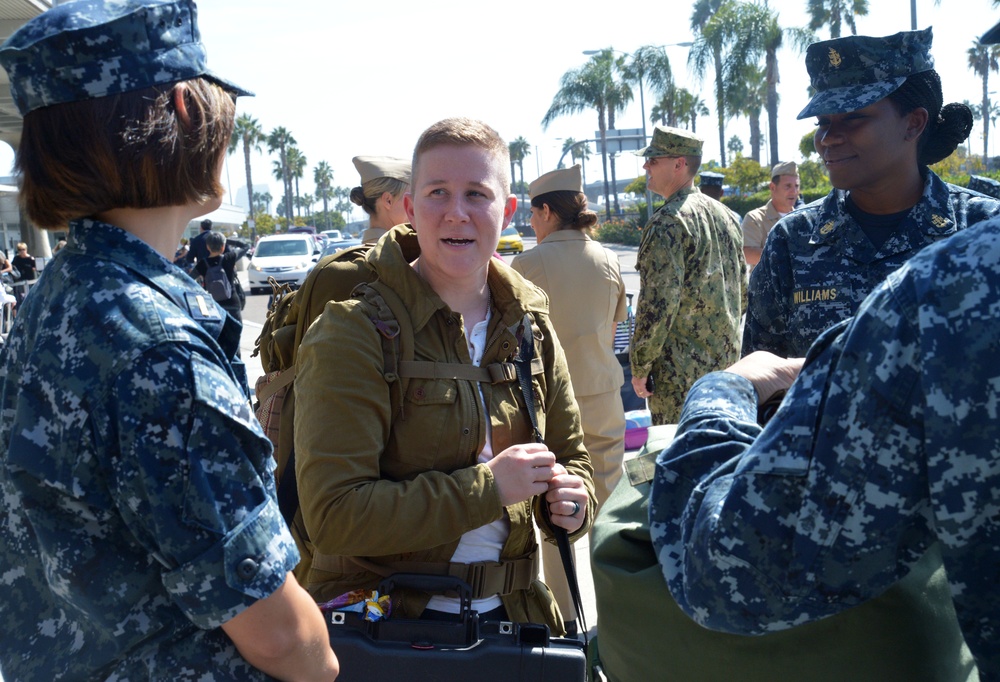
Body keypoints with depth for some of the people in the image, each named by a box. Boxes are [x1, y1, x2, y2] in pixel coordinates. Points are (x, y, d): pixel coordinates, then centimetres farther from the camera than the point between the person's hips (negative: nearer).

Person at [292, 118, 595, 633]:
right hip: (378, 625, -5)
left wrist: (570, 499, -10)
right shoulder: (352, 331, -17)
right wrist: (488, 486, -25)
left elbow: (571, 456, 13)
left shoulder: (530, 329, 1)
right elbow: (333, 514, -24)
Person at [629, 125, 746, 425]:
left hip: (680, 370, -9)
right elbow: (743, 290, 17)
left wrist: (640, 367, -13)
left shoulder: (668, 223, -16)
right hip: (727, 360, 9)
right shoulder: (724, 215, 11)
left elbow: (658, 304, -21)